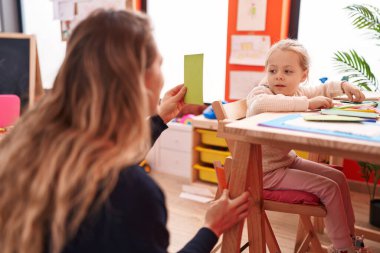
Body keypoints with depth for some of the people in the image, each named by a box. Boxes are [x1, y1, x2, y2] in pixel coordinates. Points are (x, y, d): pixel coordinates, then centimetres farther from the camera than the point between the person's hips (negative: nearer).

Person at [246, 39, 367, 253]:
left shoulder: (298, 91, 4)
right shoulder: (261, 91, -21)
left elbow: (321, 89, 26)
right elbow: (259, 104, -48)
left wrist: (343, 86, 5)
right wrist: (307, 103, -42)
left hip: (289, 159, 9)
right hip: (267, 170, -9)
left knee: (339, 177, 13)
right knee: (328, 188, -14)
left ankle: (349, 235, 28)